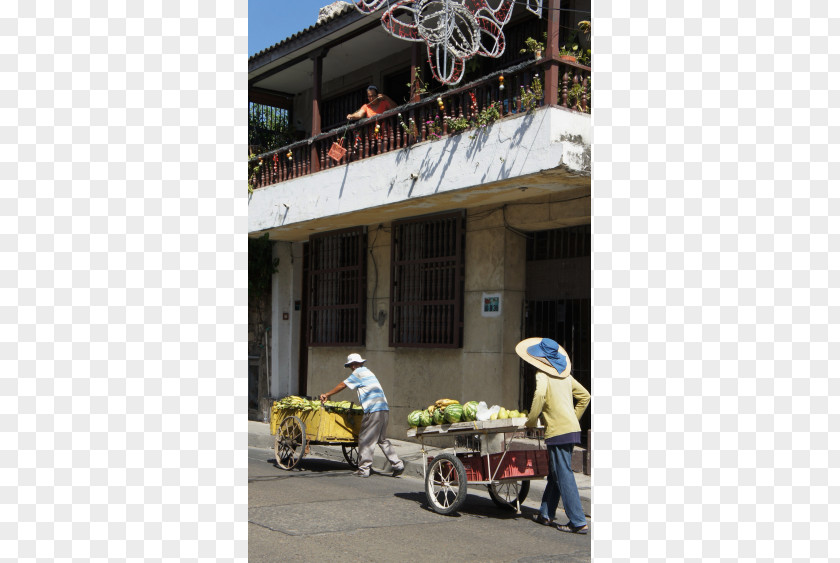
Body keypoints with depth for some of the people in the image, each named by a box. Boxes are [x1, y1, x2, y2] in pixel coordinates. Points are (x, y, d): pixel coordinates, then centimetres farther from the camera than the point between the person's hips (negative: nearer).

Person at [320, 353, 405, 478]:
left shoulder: (358, 372, -1)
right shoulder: (368, 372, 25)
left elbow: (343, 385, 3)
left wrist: (327, 395, 13)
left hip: (373, 410, -9)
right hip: (384, 408, 9)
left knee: (365, 439, -3)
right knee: (382, 439, 14)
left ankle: (364, 469, -1)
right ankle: (398, 465, 10)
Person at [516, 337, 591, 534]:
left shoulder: (543, 375, -6)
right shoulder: (565, 375, 16)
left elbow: (540, 395, -26)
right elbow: (584, 396, 21)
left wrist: (531, 421, -14)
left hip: (558, 430, -8)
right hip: (572, 428, 8)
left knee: (564, 477, -6)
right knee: (555, 474, 16)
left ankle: (578, 522, -7)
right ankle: (546, 514, 26)